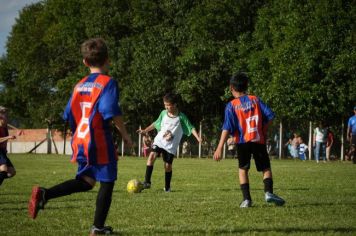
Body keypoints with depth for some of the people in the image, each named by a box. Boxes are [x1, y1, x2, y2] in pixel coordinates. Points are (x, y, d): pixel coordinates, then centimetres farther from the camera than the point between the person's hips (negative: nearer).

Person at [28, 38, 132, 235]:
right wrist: (124, 134, -9)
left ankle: (44, 194, -3)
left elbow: (69, 116, 14)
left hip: (80, 141, 7)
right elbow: (112, 112, -19)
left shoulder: (79, 86, 11)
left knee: (86, 181, 14)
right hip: (100, 141, -7)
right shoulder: (108, 83, -9)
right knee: (107, 182, 6)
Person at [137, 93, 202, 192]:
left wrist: (198, 138, -19)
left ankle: (167, 187, 20)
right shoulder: (163, 113, 6)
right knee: (152, 155, -22)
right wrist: (145, 130, 23)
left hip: (171, 145, -2)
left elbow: (191, 128, -6)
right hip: (159, 140, 2)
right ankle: (147, 182, -21)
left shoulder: (181, 117, -5)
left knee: (168, 165, 0)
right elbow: (156, 124, 21)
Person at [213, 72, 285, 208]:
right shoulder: (256, 100, 5)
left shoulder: (231, 106, -2)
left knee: (243, 170, 13)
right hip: (259, 140, 1)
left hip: (242, 142, -1)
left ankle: (246, 199, 2)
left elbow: (227, 128, -9)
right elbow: (270, 116, -1)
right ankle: (268, 192, -13)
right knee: (266, 168, 10)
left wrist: (219, 148, -11)